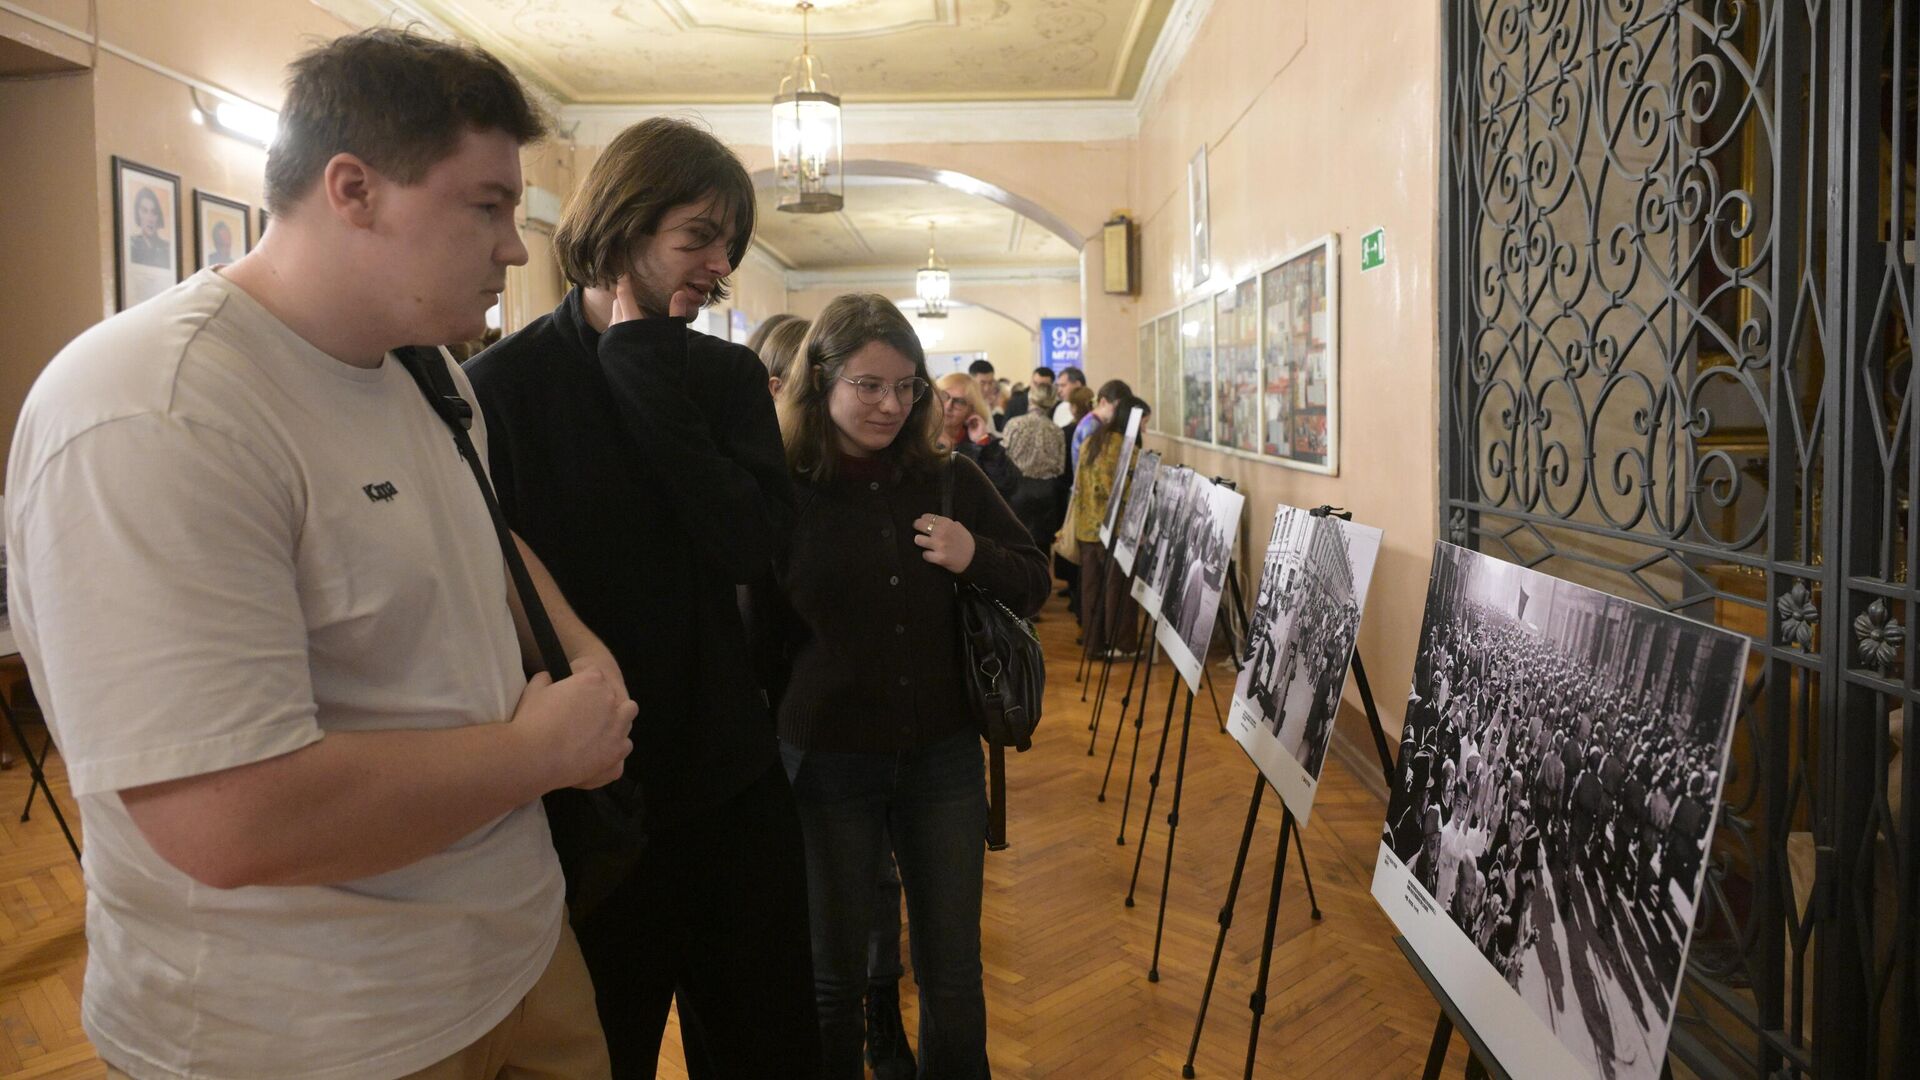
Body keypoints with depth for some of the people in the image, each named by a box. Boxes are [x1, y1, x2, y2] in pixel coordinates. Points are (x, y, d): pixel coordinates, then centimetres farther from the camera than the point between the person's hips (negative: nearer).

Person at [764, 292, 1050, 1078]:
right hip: (824, 762, -2)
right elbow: (749, 627, -2)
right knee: (831, 976, 14)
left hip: (942, 756, 2)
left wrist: (974, 558, -14)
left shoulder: (950, 477, -1)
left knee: (953, 975, 14)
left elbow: (1035, 583, 5)